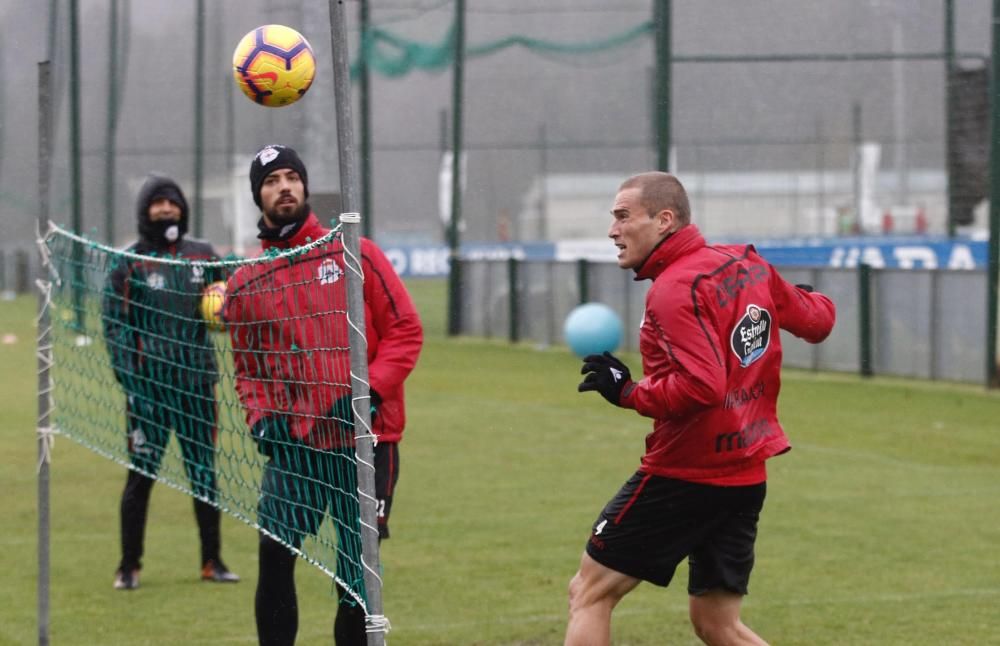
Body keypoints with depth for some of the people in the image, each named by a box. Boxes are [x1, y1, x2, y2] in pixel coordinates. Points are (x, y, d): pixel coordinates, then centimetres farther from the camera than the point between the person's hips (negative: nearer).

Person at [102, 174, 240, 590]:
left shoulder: (204, 257, 11)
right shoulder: (129, 263, 1)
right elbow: (114, 322, -3)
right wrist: (127, 376, -13)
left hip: (197, 383, 3)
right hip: (148, 385, -3)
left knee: (204, 474, 7)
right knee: (141, 475, -1)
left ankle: (212, 562, 14)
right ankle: (129, 566, 5)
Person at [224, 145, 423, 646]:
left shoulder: (355, 255, 2)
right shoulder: (245, 283, 9)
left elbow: (405, 329, 1)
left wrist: (371, 390, -12)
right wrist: (259, 415, 0)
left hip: (365, 440, -1)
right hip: (292, 444, 2)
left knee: (356, 571, 2)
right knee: (274, 556, -10)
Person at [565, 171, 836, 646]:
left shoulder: (675, 289, -18)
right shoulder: (747, 264, 6)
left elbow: (701, 387, -28)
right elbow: (816, 321, 18)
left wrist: (626, 392, -15)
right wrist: (811, 300, 40)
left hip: (684, 473, -8)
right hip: (746, 475, 8)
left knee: (589, 592, 4)